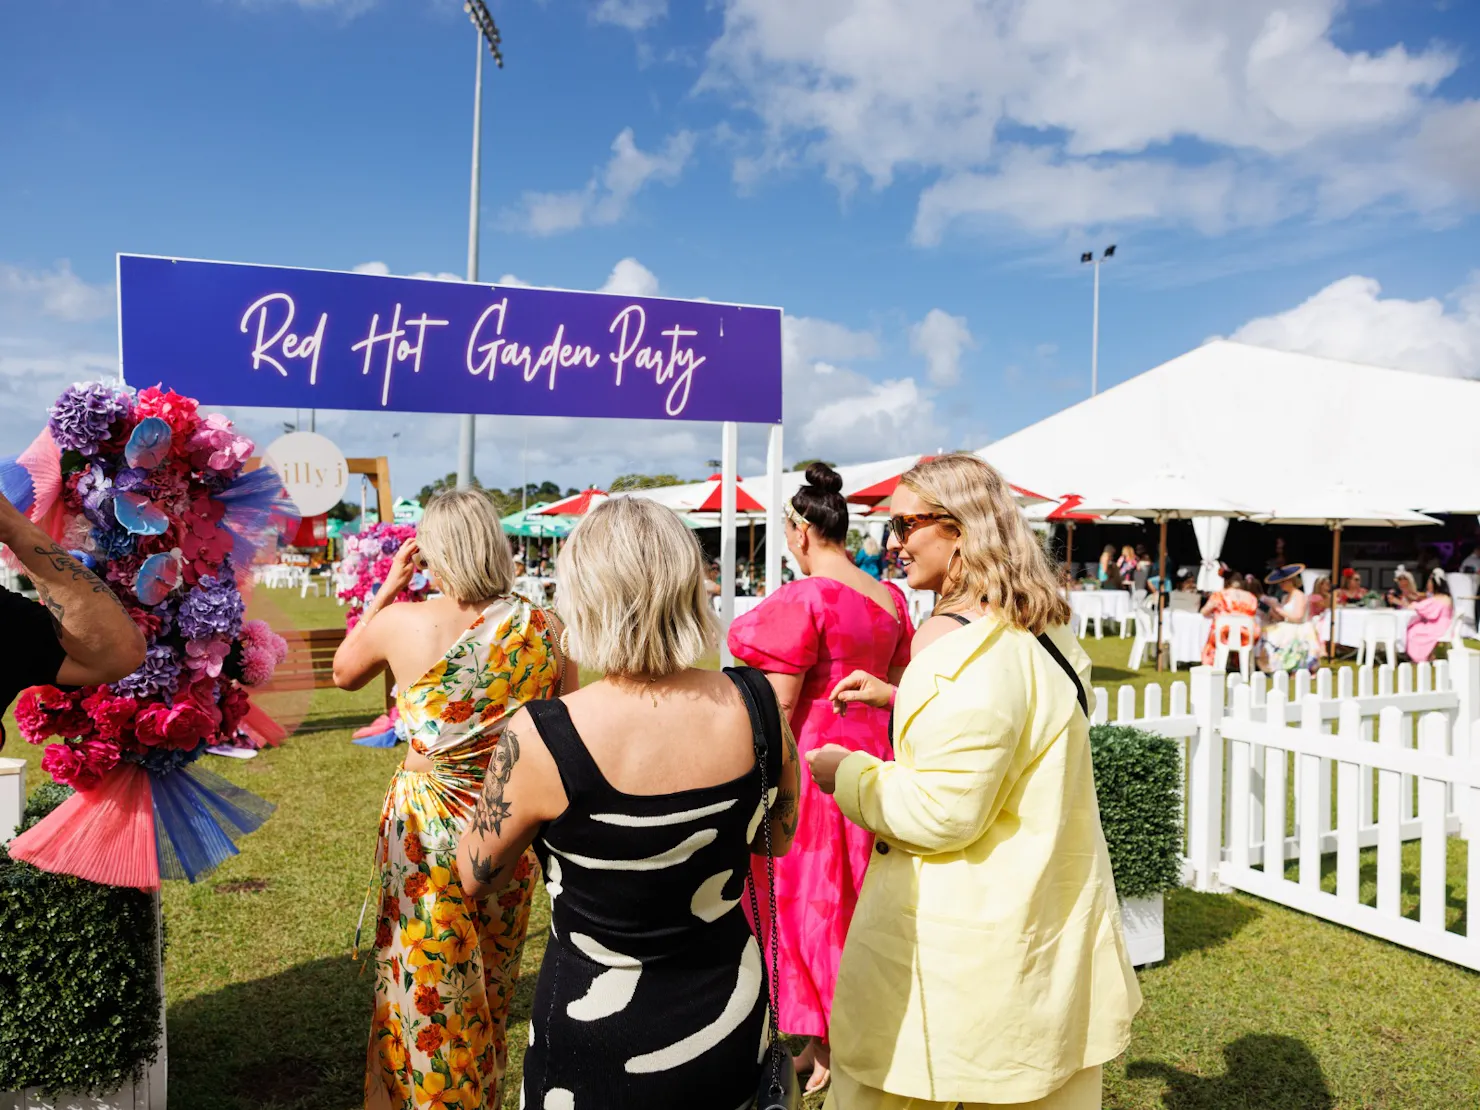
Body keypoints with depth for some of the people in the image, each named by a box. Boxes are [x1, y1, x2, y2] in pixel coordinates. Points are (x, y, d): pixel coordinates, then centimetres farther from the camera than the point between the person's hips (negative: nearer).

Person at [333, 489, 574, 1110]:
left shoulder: (400, 623, -15)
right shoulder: (545, 628, -10)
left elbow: (344, 674, 8)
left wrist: (387, 590, 7)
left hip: (426, 824, -3)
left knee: (425, 995, 16)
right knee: (490, 992, 24)